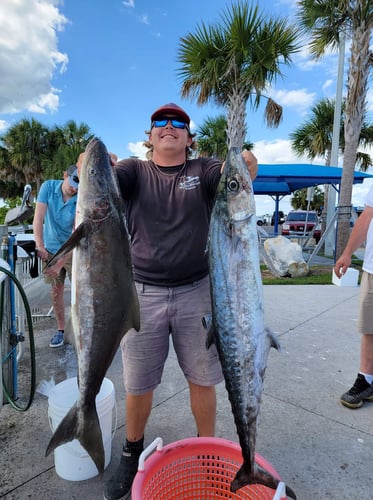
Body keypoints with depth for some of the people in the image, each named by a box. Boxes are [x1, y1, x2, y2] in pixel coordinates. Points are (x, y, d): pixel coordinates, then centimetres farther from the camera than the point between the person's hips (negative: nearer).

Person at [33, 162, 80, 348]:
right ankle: (60, 329, 22)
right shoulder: (48, 187, -13)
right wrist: (40, 246, -31)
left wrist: (60, 263, -30)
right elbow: (38, 218, -19)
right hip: (51, 248, 2)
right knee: (56, 290, 8)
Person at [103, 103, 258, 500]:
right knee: (137, 384, 14)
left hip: (196, 291, 0)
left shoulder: (204, 170, 4)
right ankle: (132, 454, 41)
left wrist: (246, 163, -36)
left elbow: (244, 171, -14)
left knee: (202, 379, 13)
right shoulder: (135, 171, 5)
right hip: (143, 292, 1)